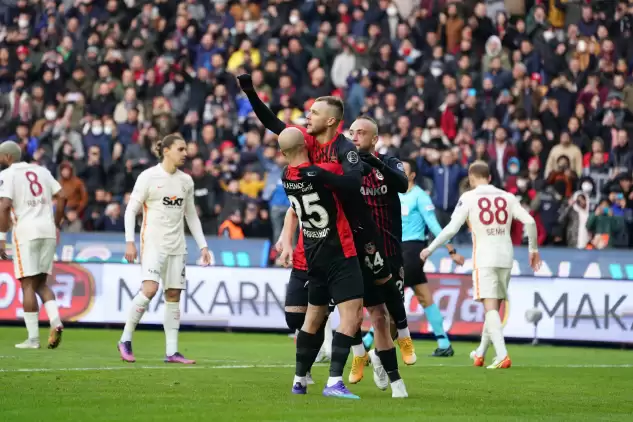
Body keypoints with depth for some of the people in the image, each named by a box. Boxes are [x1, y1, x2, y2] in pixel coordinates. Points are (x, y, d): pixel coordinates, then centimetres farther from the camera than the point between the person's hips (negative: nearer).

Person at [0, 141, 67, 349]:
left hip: (26, 231, -6)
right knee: (41, 282, 15)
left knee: (28, 284, -1)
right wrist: (56, 225, 20)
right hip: (47, 230, 6)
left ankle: (33, 338, -3)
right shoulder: (41, 171, 15)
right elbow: (61, 197, 12)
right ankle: (55, 321, -8)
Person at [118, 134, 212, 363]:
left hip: (177, 246, 6)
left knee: (174, 295, 3)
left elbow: (191, 216, 19)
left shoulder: (186, 180, 11)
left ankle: (172, 352, 5)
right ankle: (125, 340, -8)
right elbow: (131, 209, -4)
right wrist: (129, 241, -14)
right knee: (150, 289, -21)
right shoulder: (149, 177, -5)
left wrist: (203, 246, 13)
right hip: (153, 242, -6)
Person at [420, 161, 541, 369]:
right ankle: (480, 353, 30)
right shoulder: (507, 197, 10)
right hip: (505, 258, 4)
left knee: (490, 307, -9)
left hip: (484, 258, -4)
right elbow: (529, 222, 3)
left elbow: (452, 227, -8)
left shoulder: (468, 197, -1)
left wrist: (430, 249, 2)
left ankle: (502, 356, -25)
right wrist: (533, 249, 17)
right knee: (494, 307, 16)